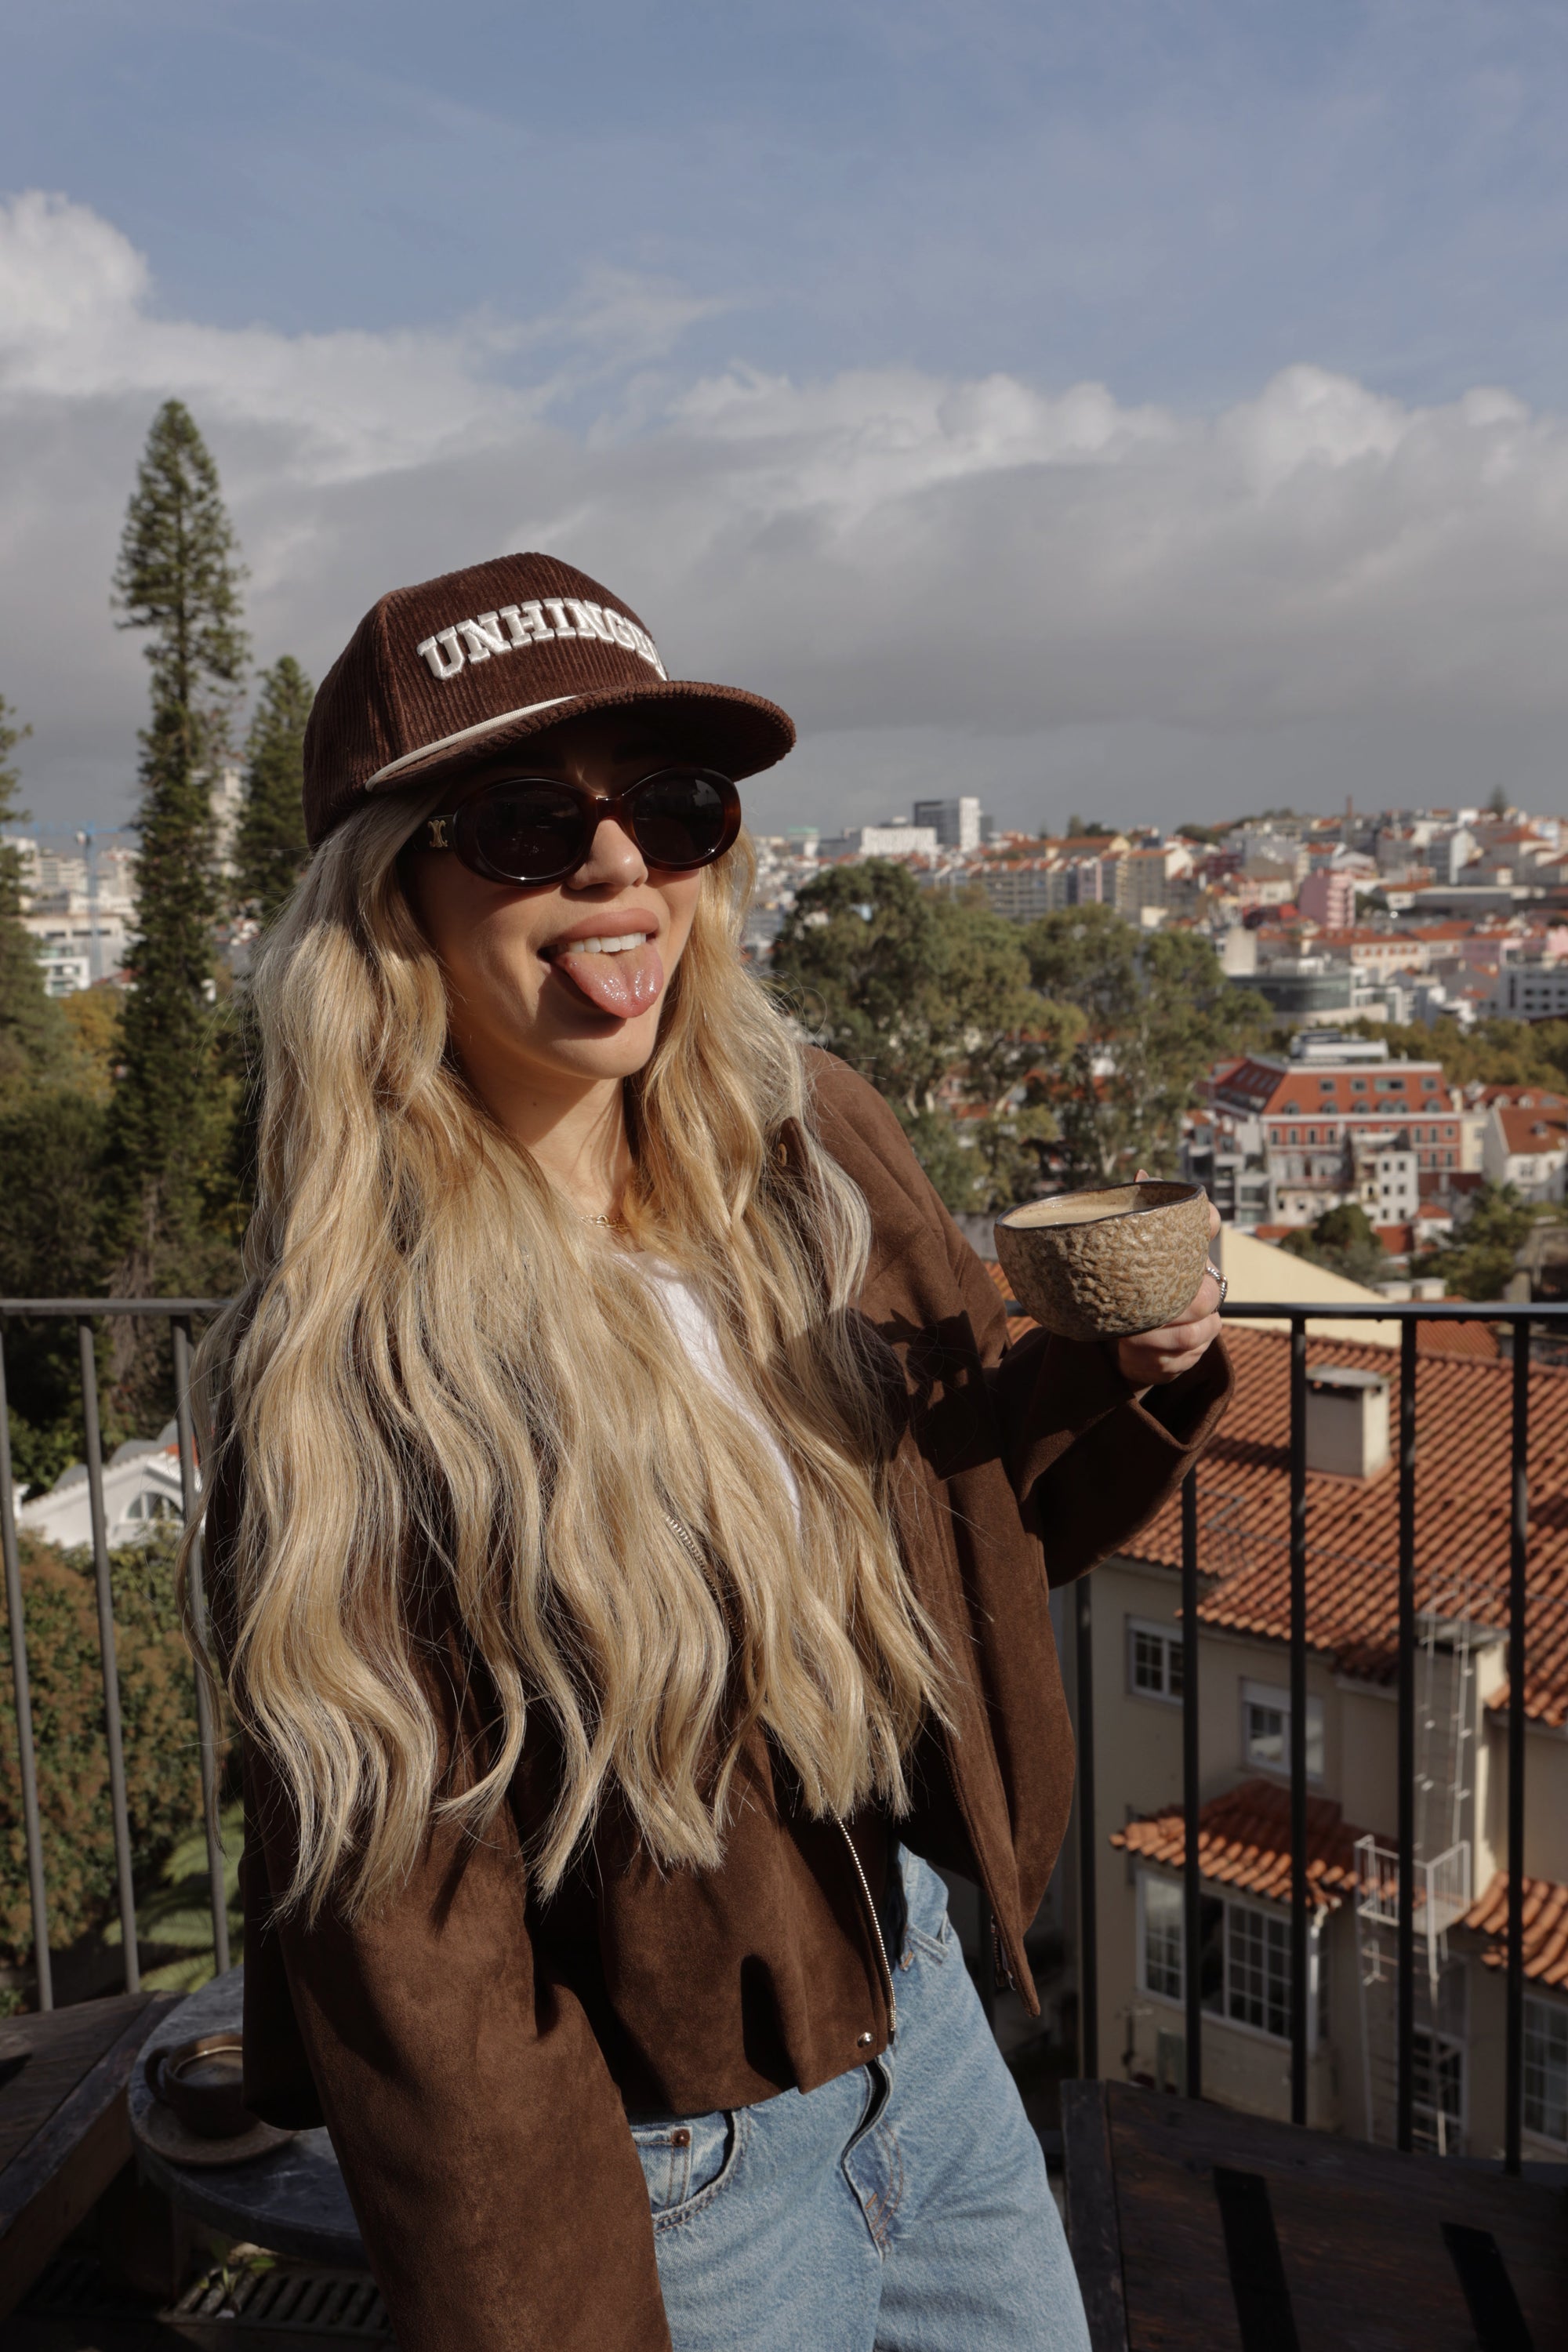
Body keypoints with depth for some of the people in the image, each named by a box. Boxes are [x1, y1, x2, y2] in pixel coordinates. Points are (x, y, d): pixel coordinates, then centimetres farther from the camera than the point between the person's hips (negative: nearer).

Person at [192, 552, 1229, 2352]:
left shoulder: (818, 1154, -7)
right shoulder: (338, 1370, -23)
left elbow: (981, 1535, 5)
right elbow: (399, 1937, -17)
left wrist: (1134, 1374, -13)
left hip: (918, 2015, 6)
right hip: (664, 2173, -5)